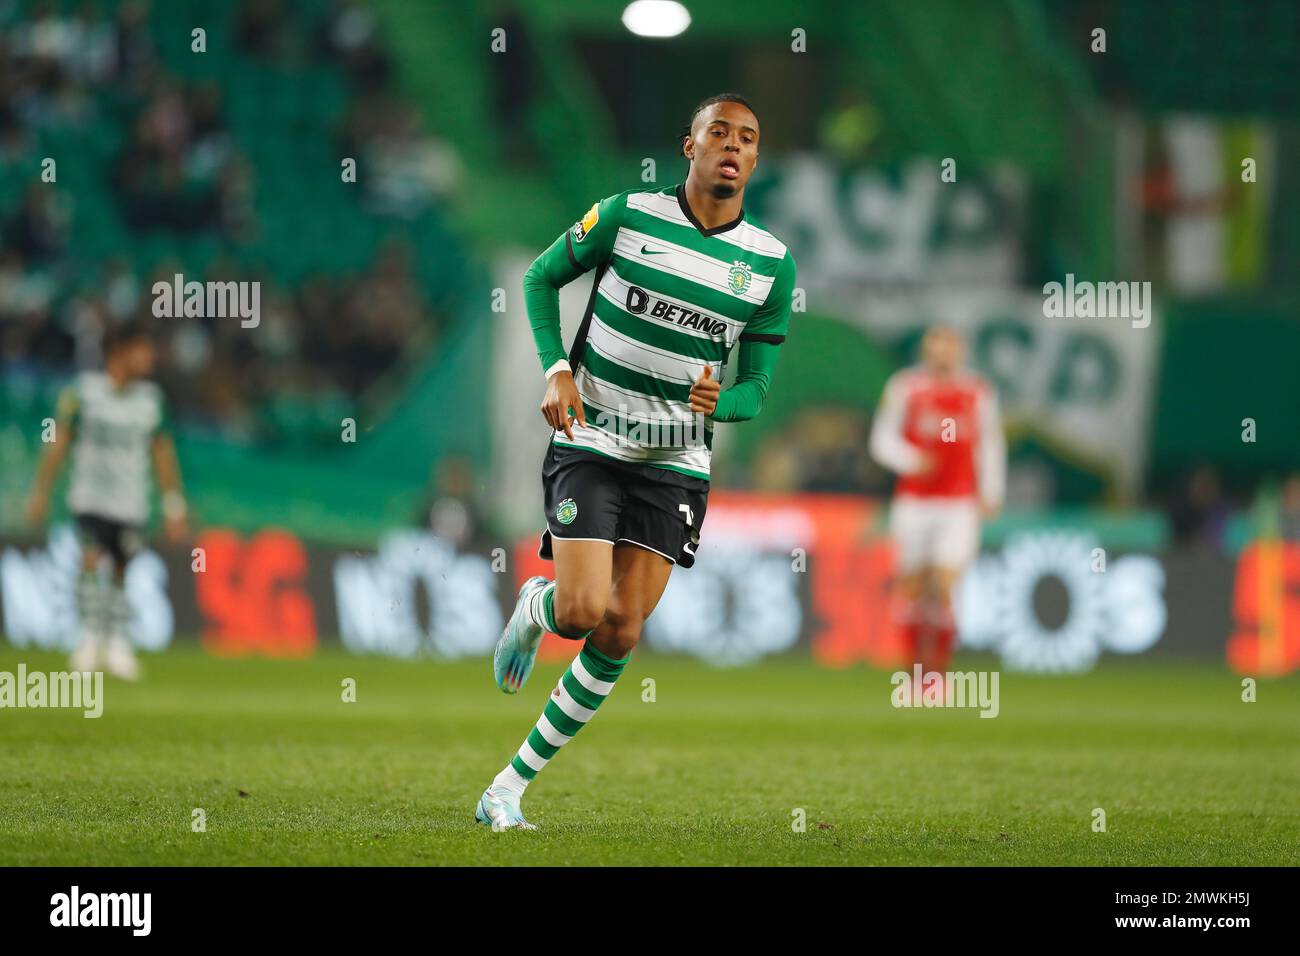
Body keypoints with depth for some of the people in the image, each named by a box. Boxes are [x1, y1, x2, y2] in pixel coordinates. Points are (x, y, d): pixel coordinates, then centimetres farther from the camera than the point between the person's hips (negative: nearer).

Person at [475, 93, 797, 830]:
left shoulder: (773, 265, -1)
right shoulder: (628, 215, -7)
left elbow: (757, 387, 4)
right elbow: (542, 277, 7)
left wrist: (719, 402, -20)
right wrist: (557, 370, -8)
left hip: (677, 462, 3)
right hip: (590, 443, -3)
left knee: (620, 635, -4)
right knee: (582, 612, -18)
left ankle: (513, 785, 7)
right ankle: (535, 607, 21)